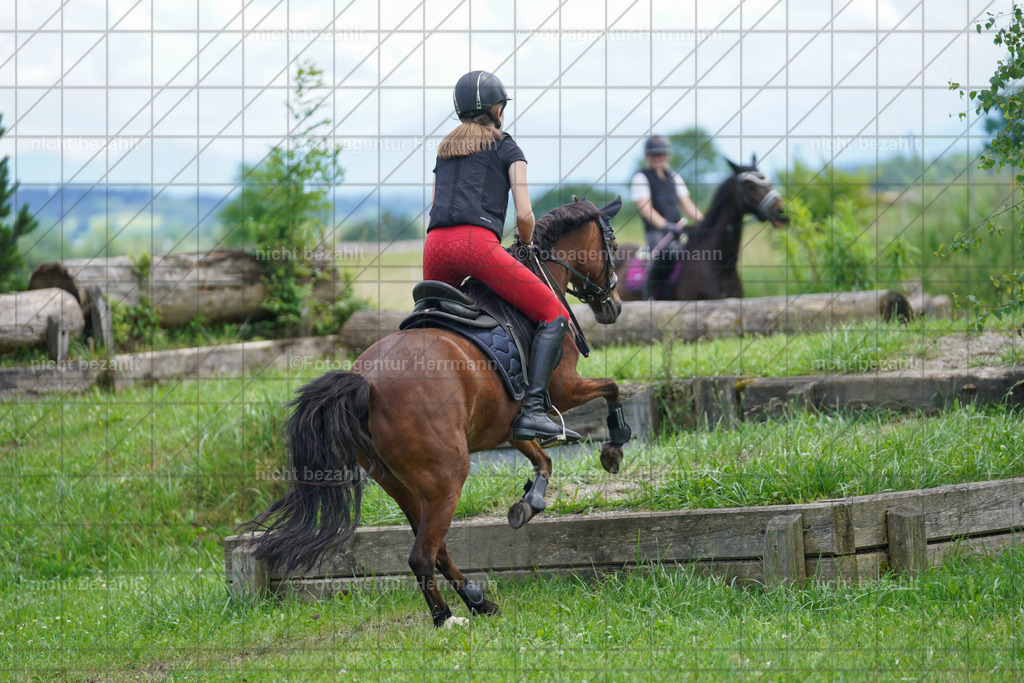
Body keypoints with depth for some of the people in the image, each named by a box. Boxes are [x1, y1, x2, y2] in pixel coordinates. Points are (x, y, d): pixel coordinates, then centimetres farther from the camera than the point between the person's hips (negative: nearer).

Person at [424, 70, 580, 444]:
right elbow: (524, 215, 5)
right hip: (477, 242, -6)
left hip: (435, 246, 6)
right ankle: (531, 410, -20)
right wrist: (526, 242, 23)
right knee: (555, 316, -2)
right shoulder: (506, 147, 13)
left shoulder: (445, 148, 29)